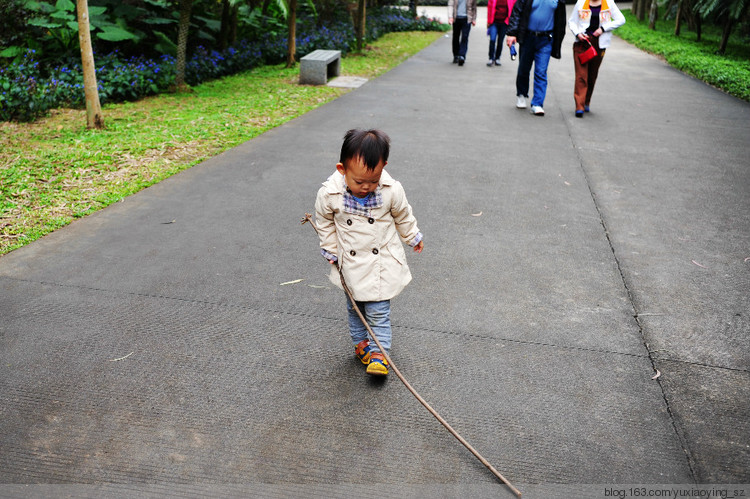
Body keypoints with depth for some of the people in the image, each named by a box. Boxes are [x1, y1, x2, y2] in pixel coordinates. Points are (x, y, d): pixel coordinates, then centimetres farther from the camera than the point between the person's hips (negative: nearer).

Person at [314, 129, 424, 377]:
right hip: (351, 263, 2)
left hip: (383, 262, -1)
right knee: (354, 307, 18)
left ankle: (379, 353, 15)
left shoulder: (392, 190, -21)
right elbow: (325, 223, 0)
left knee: (378, 310, 1)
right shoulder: (329, 194, -21)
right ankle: (360, 342, 39)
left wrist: (413, 238, 14)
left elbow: (403, 217, 0)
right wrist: (331, 251, 4)